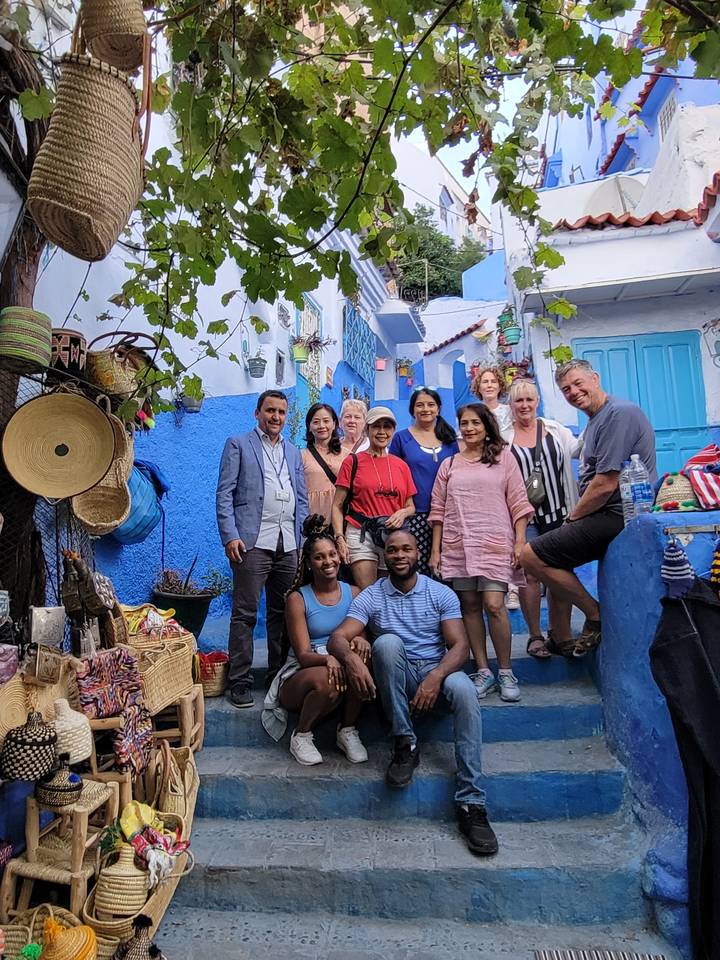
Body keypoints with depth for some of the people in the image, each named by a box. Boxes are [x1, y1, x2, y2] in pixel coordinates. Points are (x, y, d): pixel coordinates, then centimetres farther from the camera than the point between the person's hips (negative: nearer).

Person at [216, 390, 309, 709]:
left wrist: (304, 540, 9)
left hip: (288, 545, 5)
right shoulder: (238, 444, 6)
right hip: (252, 542, -5)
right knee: (245, 614, -2)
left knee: (282, 613, 10)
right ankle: (240, 681, 8)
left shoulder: (293, 452, 20)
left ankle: (279, 675, 22)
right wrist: (230, 536, -12)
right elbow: (224, 493, -2)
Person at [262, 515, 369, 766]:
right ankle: (301, 736, -5)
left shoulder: (353, 593, 4)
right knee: (325, 679, -36)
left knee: (360, 657, -31)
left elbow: (363, 633, 2)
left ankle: (348, 731, -7)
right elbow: (303, 655, -12)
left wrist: (361, 640, -24)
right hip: (299, 677, -2)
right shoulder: (298, 599, -6)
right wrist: (328, 658, -35)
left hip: (342, 670, 3)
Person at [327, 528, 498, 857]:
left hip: (437, 671, 0)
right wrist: (351, 658, -37)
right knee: (387, 642, -31)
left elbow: (460, 646, -8)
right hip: (396, 678, 0)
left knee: (464, 691, -33)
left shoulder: (441, 594, 1)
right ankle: (404, 744, -23)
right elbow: (337, 638, -12)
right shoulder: (370, 597, 0)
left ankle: (471, 804, -29)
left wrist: (436, 676, -29)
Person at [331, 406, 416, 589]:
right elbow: (337, 506, 1)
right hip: (361, 535, -3)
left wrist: (403, 513, -5)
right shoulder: (353, 461, 3)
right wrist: (340, 538, -11)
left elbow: (411, 506, 18)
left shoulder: (401, 465, 12)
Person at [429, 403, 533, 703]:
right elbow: (438, 510, 12)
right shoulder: (449, 464, 14)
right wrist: (435, 550, 7)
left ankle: (506, 673, 4)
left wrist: (520, 541, -5)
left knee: (494, 605, -11)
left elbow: (518, 504, 4)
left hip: (495, 543, -2)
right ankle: (483, 672, 14)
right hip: (457, 545, 3)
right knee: (470, 606, 4)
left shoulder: (504, 458, 8)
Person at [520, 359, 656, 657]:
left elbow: (605, 485, -22)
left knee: (530, 556, -13)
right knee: (554, 561, 22)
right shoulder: (597, 420, 17)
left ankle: (596, 615, 0)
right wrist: (574, 518, 9)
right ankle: (562, 639, 26)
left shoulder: (619, 413, -16)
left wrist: (573, 516, -7)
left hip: (615, 516, -11)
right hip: (607, 514, 11)